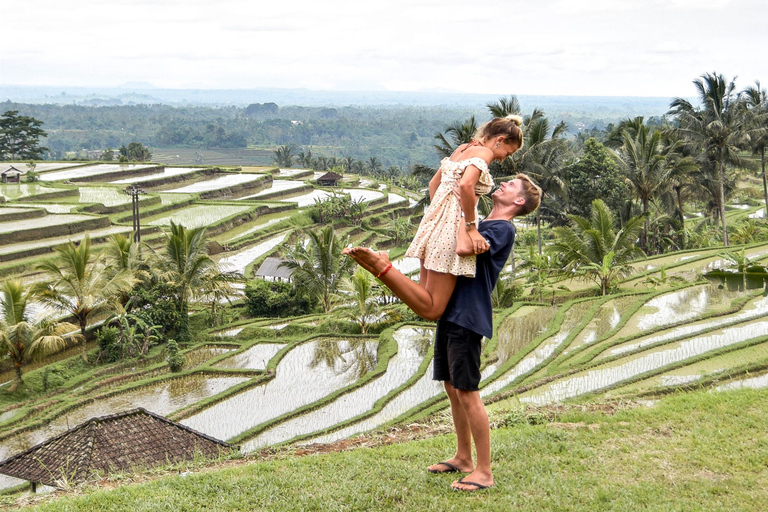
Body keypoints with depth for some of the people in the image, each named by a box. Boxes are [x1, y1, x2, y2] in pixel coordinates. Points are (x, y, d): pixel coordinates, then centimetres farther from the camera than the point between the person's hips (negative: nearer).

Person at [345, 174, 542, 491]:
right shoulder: (481, 225, 21)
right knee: (451, 387, 14)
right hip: (449, 313, 9)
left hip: (468, 317, -9)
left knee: (467, 392, -7)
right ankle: (463, 458, 27)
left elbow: (463, 247, -25)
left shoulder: (503, 229, -9)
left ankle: (484, 472, 2)